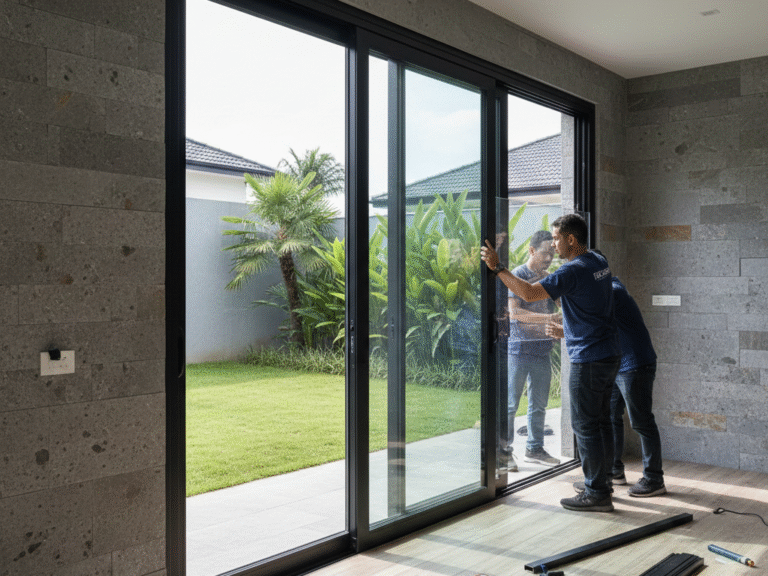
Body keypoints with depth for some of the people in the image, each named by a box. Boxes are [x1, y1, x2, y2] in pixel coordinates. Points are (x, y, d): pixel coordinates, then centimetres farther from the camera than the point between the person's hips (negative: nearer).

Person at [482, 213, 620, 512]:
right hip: (609, 354, 10)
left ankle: (596, 494, 4)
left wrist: (497, 268, -18)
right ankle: (601, 480, 27)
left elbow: (529, 293, -24)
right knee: (599, 420, 17)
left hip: (589, 359, -10)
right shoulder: (600, 262, 11)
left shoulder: (573, 271, -19)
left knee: (585, 426, -2)